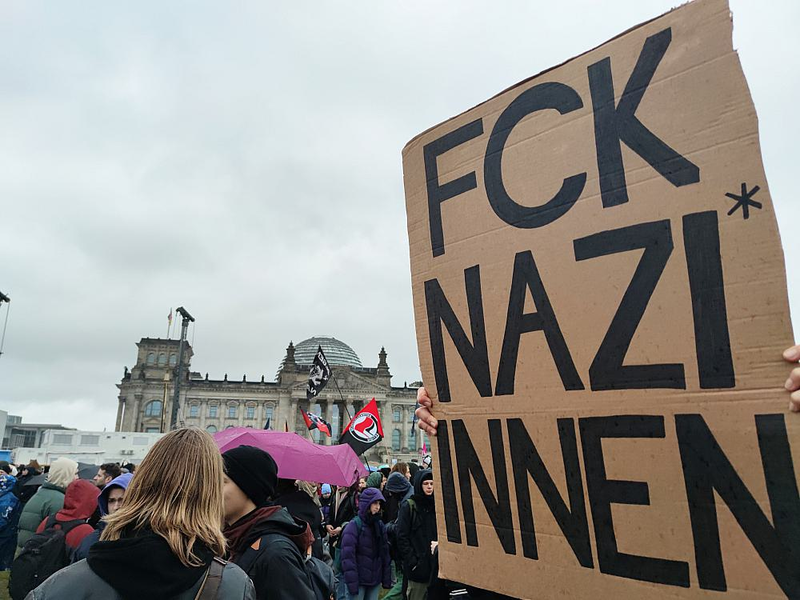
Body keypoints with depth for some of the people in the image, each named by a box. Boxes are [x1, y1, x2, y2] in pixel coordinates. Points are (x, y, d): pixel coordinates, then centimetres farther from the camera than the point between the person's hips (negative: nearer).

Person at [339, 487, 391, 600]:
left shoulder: (380, 525, 7)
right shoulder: (354, 525, -11)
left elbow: (385, 554, 12)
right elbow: (348, 556, -14)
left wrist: (387, 578, 8)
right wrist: (351, 582, -18)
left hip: (375, 580, 5)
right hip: (359, 580, -5)